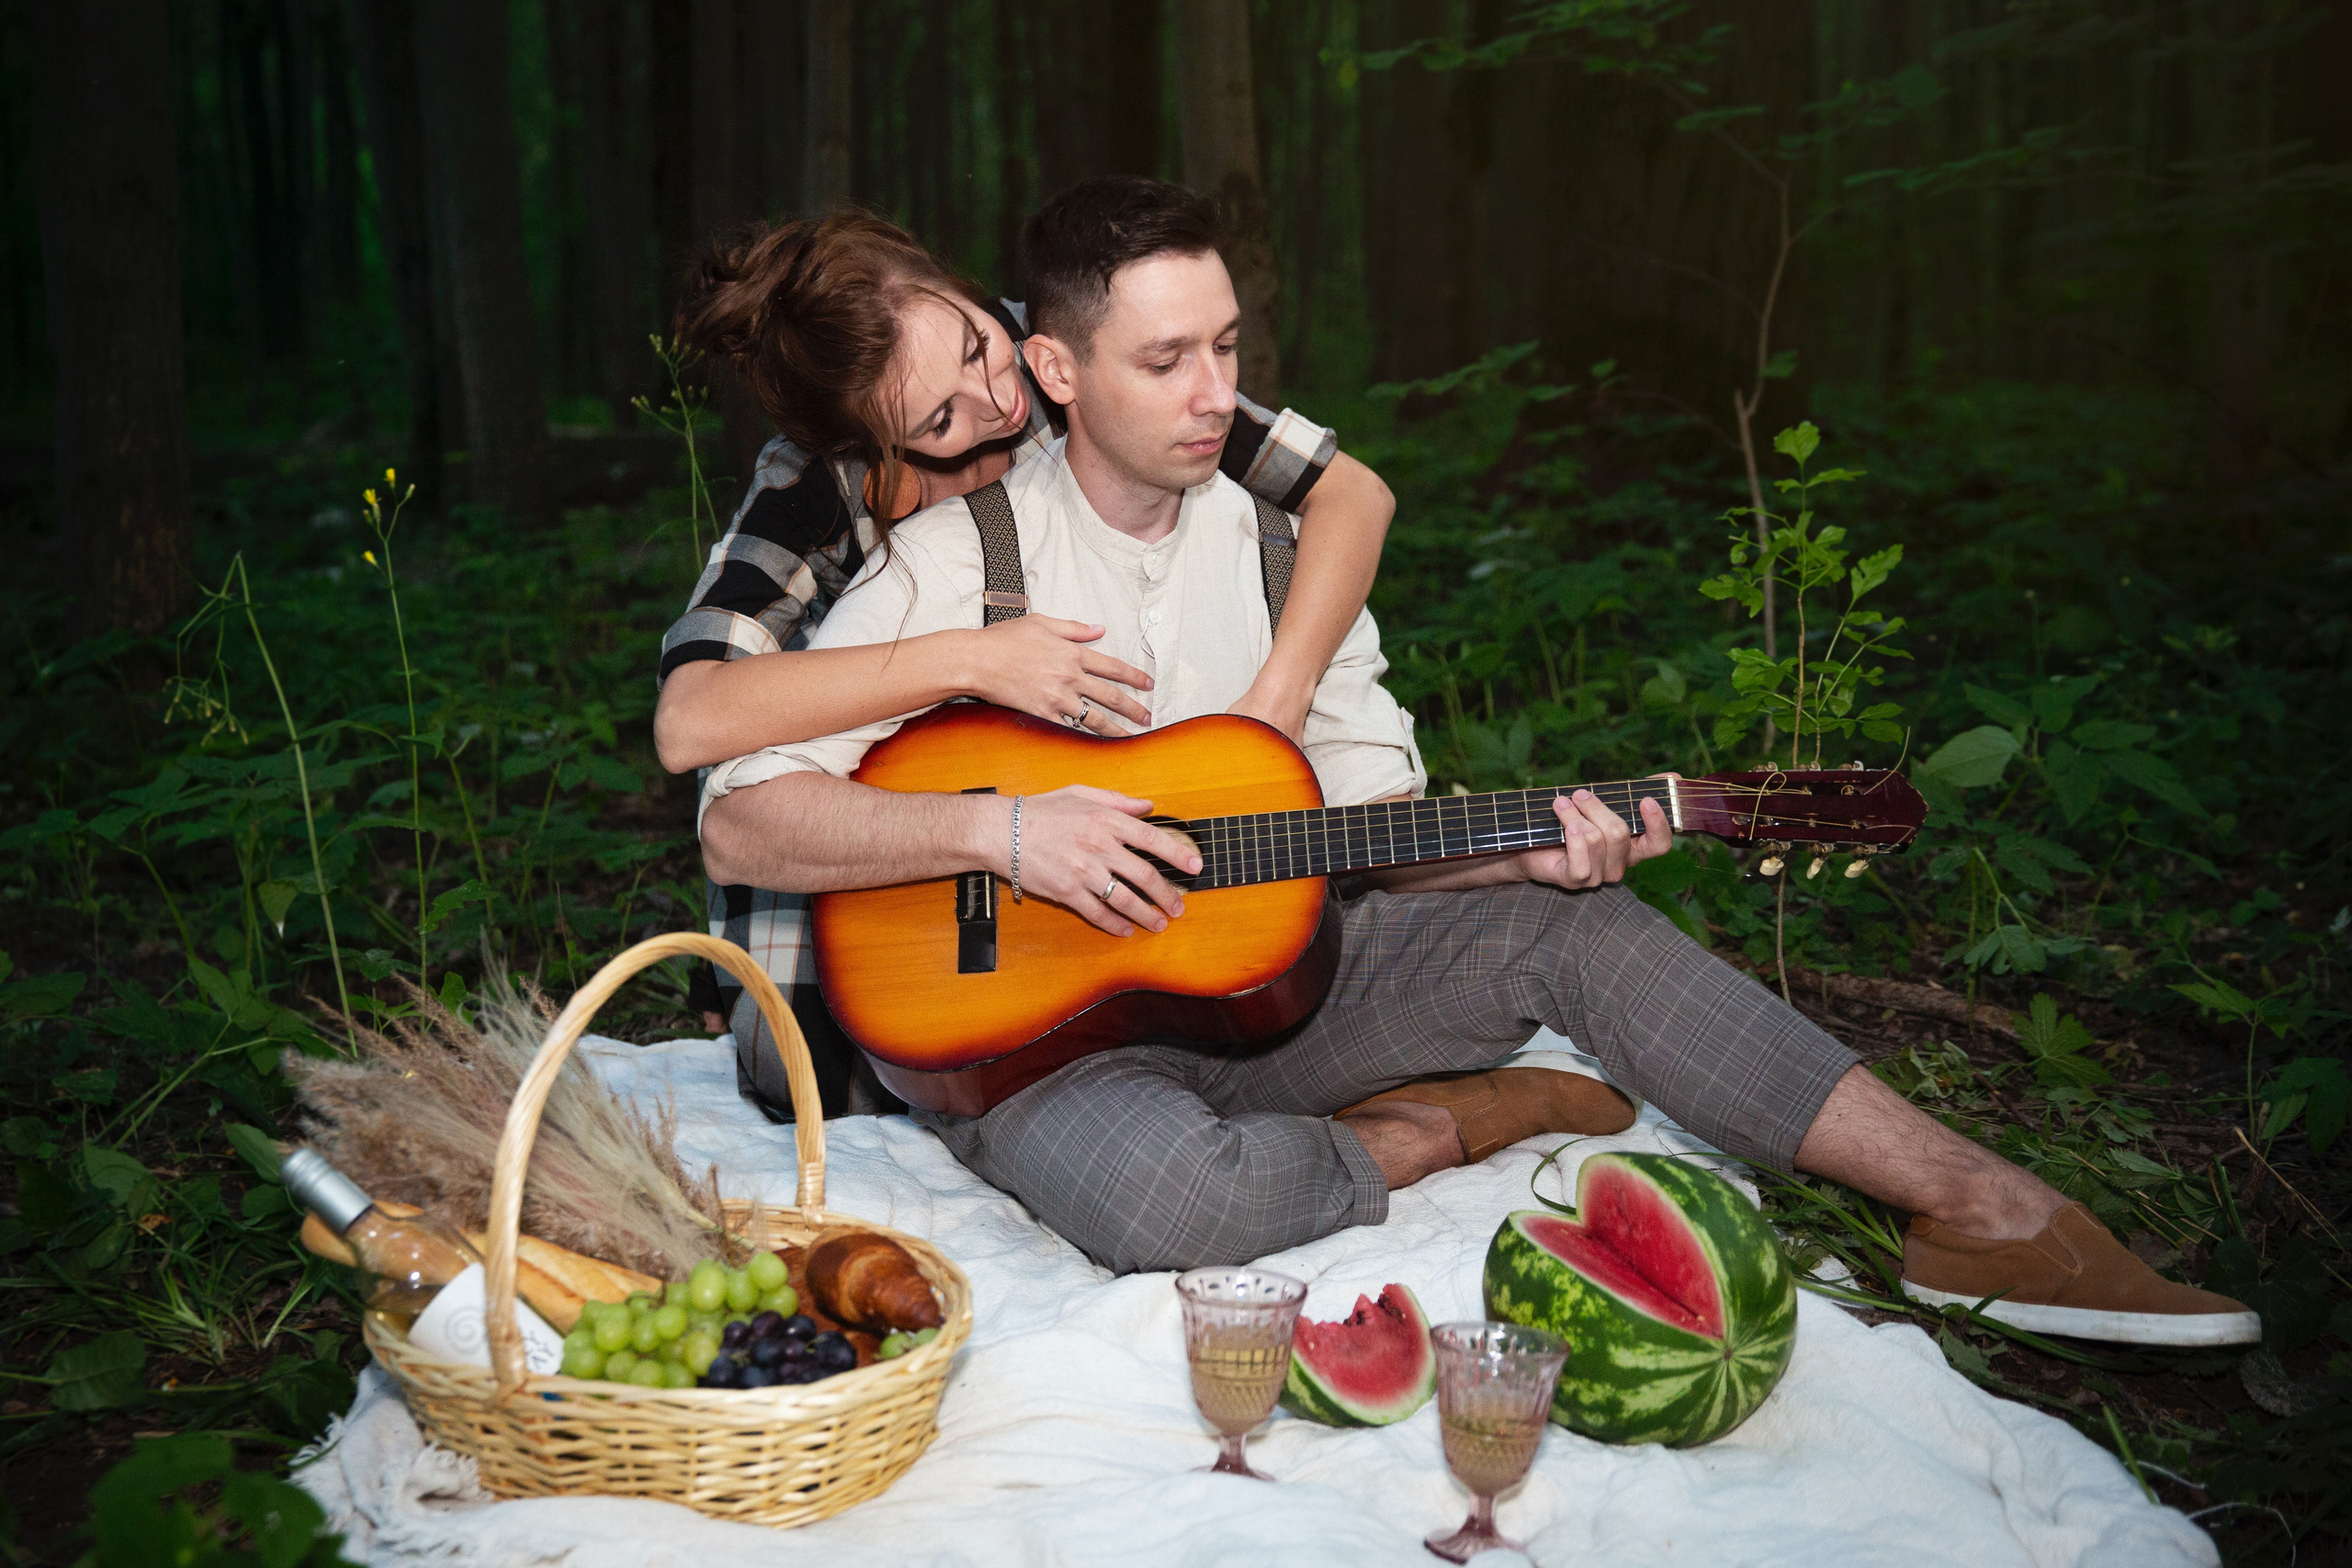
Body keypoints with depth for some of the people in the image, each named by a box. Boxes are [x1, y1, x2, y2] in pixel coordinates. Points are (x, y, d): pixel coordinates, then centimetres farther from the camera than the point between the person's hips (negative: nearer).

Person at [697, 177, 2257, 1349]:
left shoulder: (1282, 538, 5)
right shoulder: (956, 559, -12)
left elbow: (1370, 806, 7)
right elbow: (741, 823, -17)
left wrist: (1532, 845, -14)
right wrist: (1002, 831, -28)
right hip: (1036, 1034, -5)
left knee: (1571, 922, -13)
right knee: (1150, 1184, -40)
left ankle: (1992, 1211, -11)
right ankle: (1427, 1134, -8)